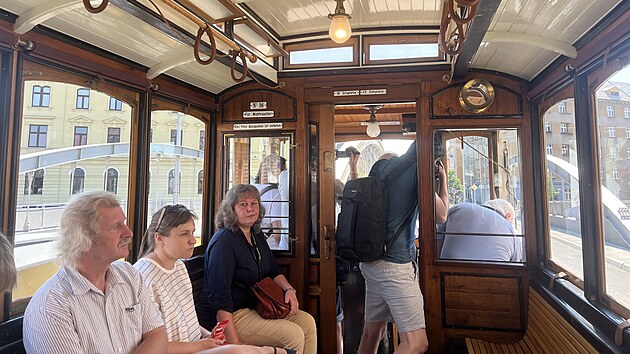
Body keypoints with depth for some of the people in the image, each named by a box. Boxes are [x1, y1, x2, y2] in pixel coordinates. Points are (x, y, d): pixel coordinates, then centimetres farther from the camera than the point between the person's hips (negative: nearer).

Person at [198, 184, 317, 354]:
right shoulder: (224, 242, -21)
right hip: (228, 316, -8)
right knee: (294, 335, -19)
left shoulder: (256, 235, 6)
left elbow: (273, 271, 16)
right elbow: (219, 298, -24)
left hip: (255, 307, 9)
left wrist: (288, 289, -4)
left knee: (308, 322, -4)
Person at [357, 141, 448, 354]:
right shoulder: (418, 170, -9)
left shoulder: (384, 163, 9)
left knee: (372, 332, 18)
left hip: (370, 259, 9)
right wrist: (443, 177, 11)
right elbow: (441, 215, 0)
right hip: (395, 264, -8)